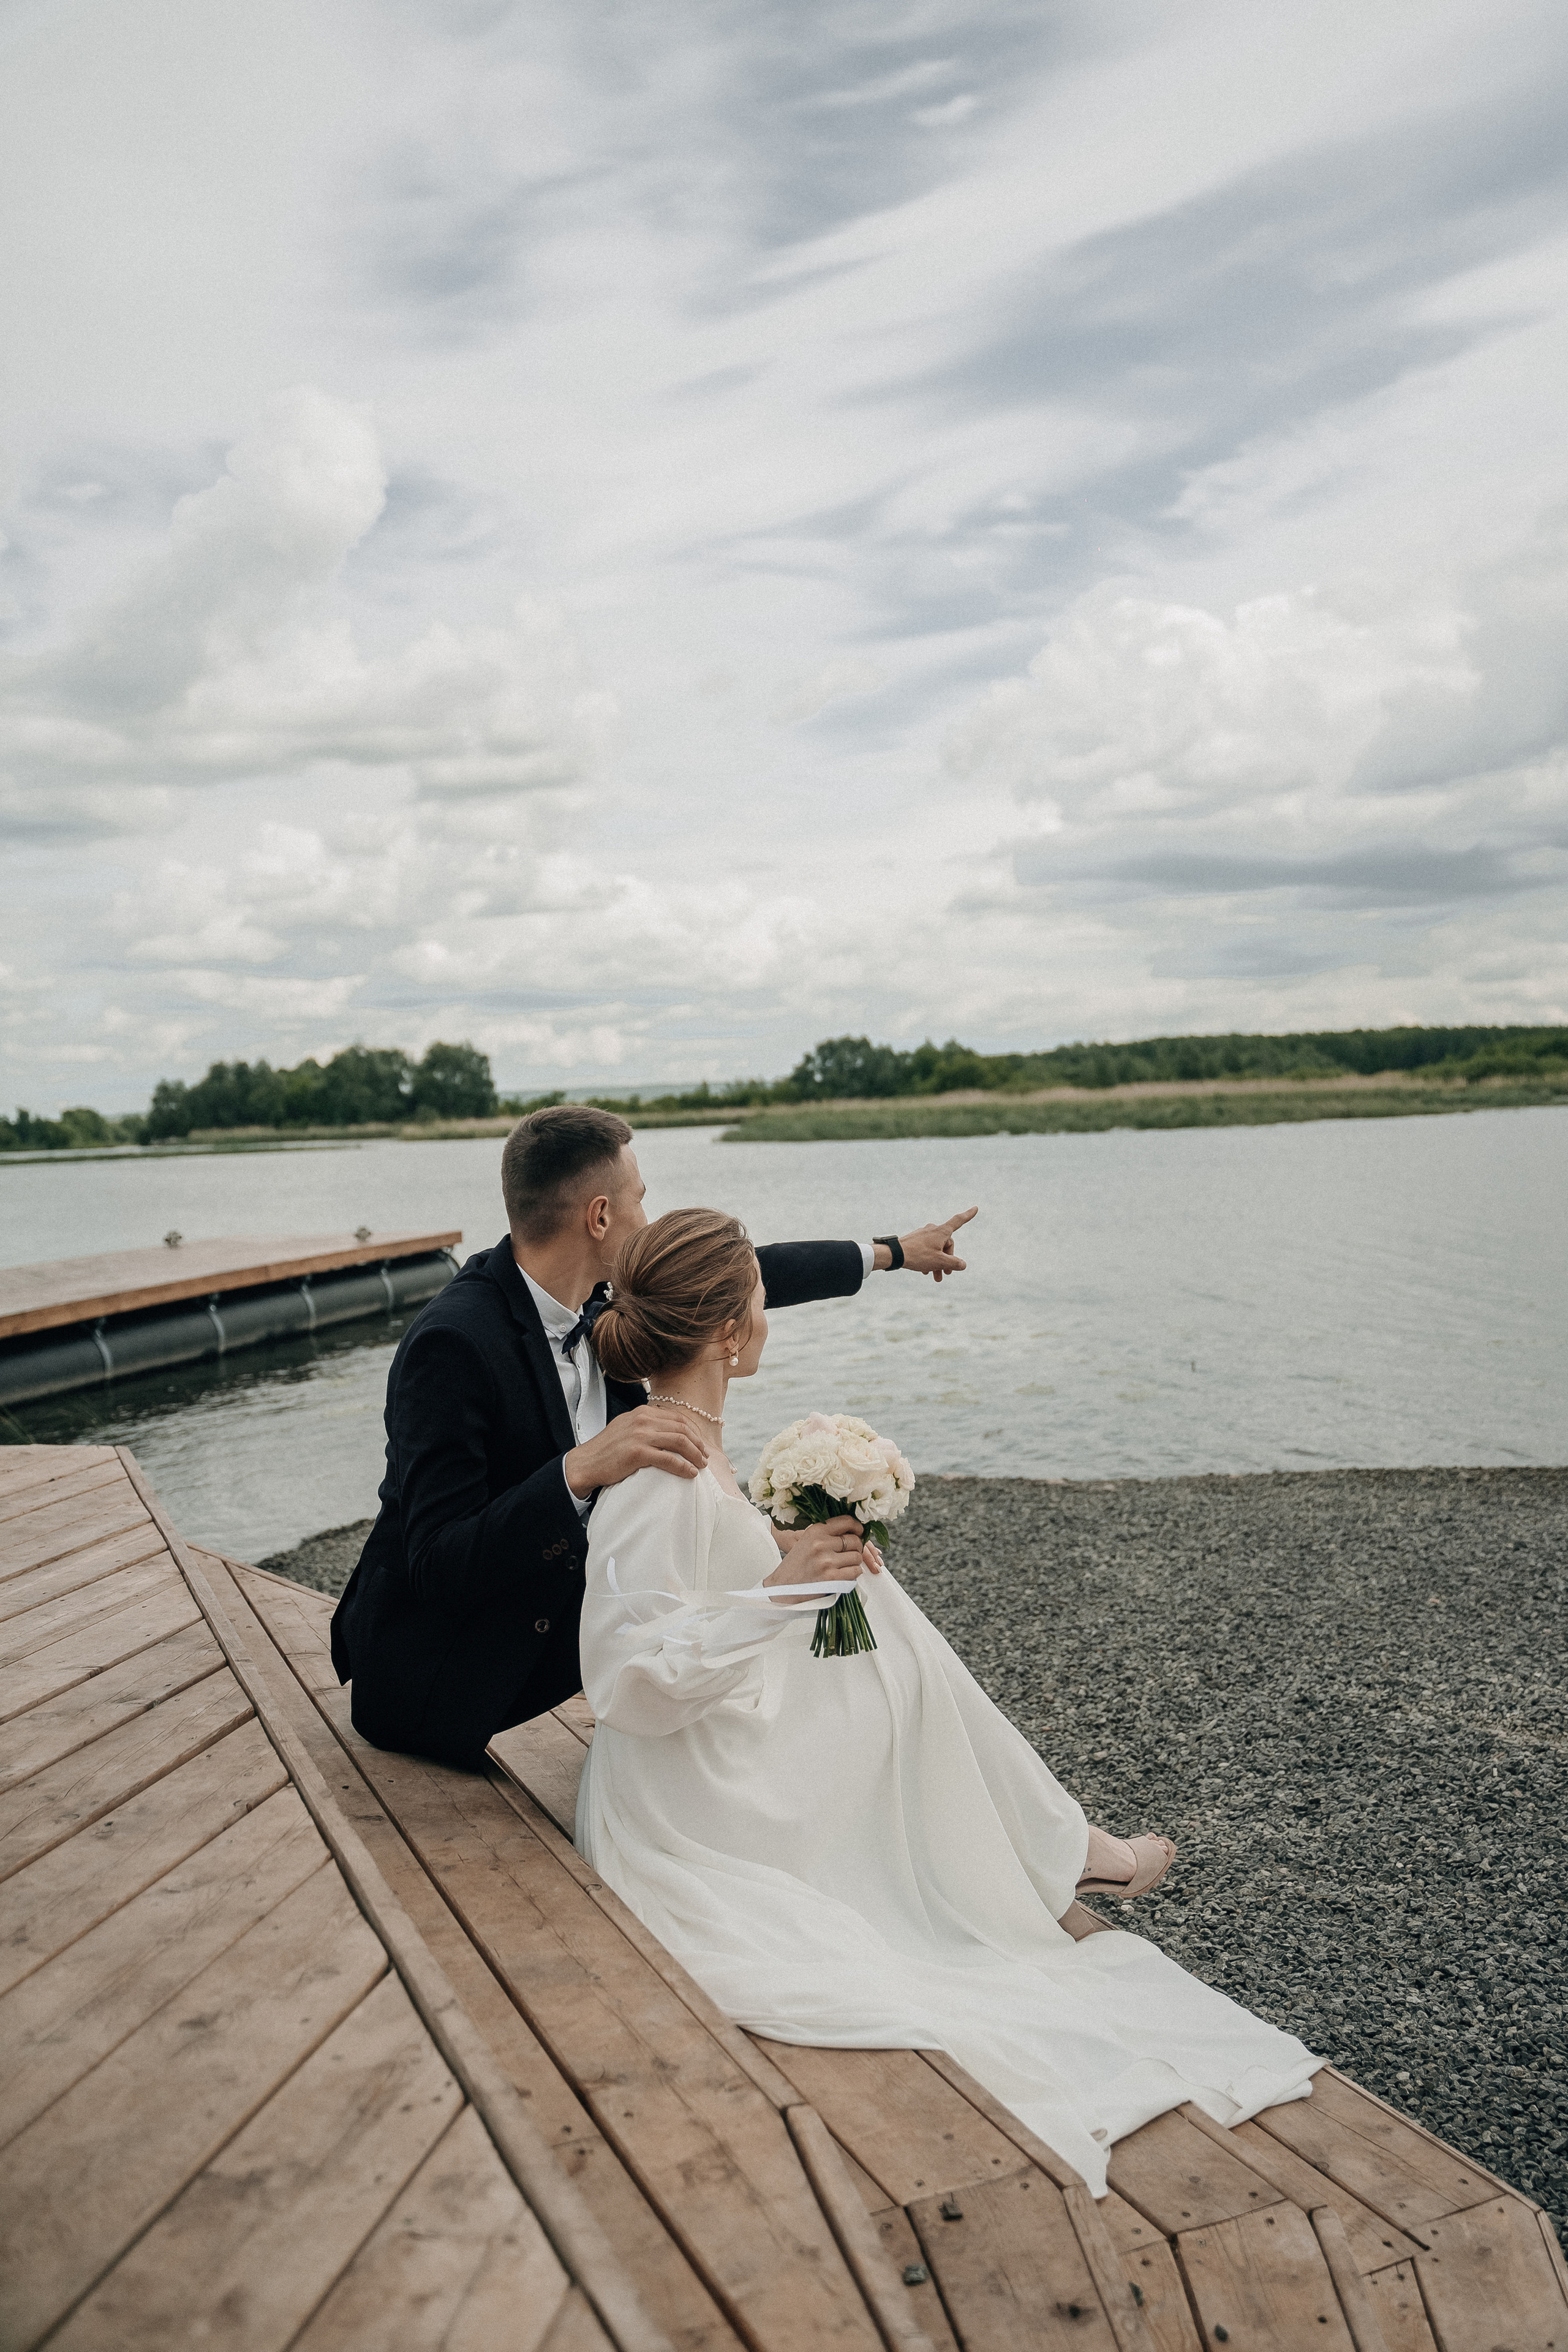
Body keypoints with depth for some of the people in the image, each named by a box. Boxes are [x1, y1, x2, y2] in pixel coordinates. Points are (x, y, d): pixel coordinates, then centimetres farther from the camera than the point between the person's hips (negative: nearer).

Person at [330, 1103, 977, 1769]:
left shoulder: (597, 1293, -6)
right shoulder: (452, 1344, -30)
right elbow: (438, 1569, -33)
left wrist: (891, 1251, 19)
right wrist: (581, 1468, -44)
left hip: (559, 1604, 8)